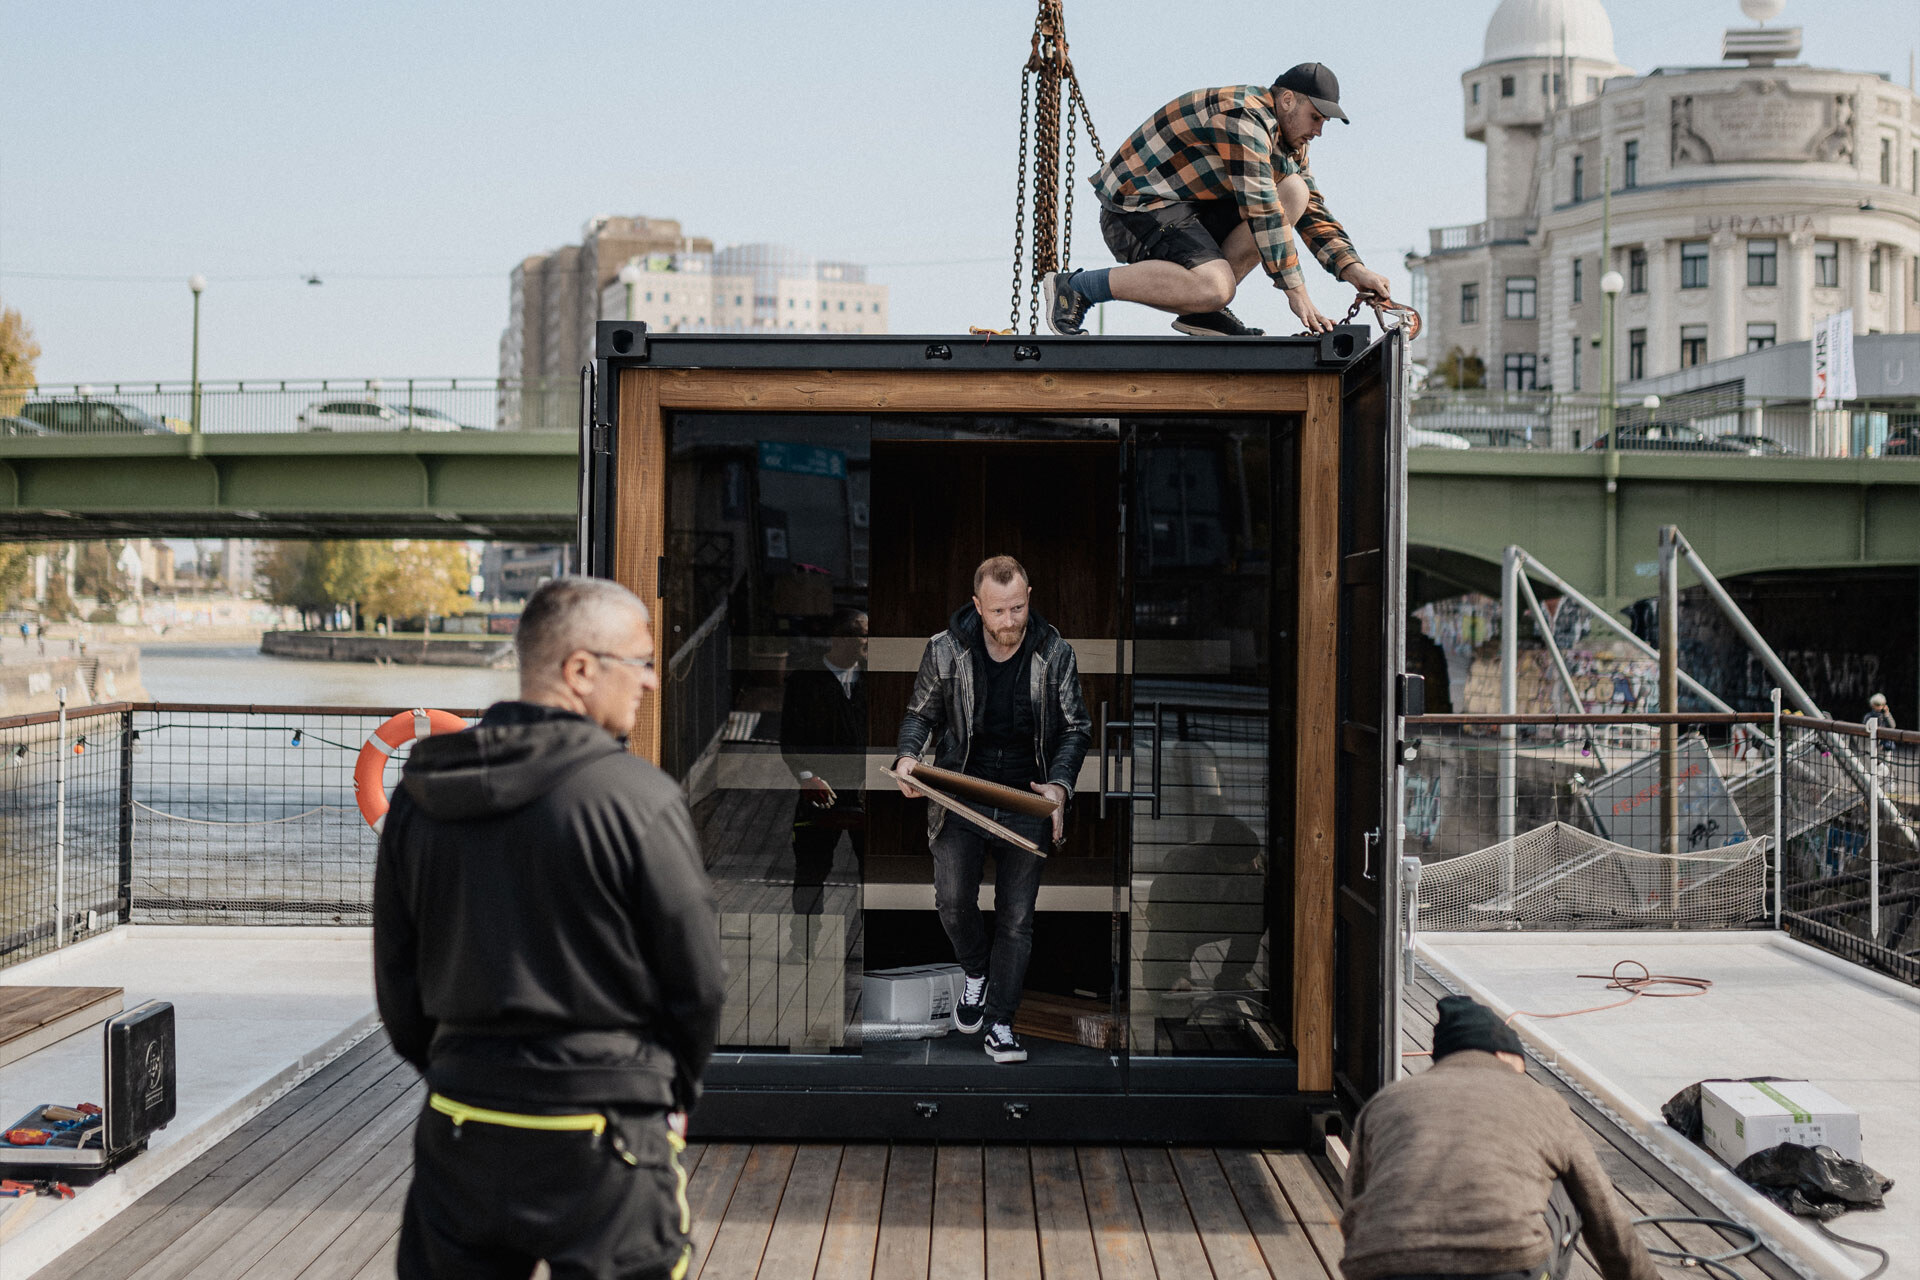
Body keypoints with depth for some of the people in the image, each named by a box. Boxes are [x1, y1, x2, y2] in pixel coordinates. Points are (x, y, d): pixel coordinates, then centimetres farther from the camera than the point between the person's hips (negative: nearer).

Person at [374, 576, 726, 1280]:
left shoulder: (417, 798, 3)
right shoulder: (639, 798, -14)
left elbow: (396, 983, 10)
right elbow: (697, 978, -8)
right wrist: (673, 1094, 10)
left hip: (457, 1136, 5)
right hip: (602, 1145, -5)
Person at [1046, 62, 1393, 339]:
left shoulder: (1288, 142, 13)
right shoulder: (1243, 116, -19)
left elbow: (1314, 214, 13)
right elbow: (1261, 211, -25)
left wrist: (1352, 269, -3)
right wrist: (1295, 290, -25)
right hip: (1136, 209, -10)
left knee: (1295, 192, -2)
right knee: (1215, 288, -33)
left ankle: (1202, 309, -7)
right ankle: (1074, 286, -18)